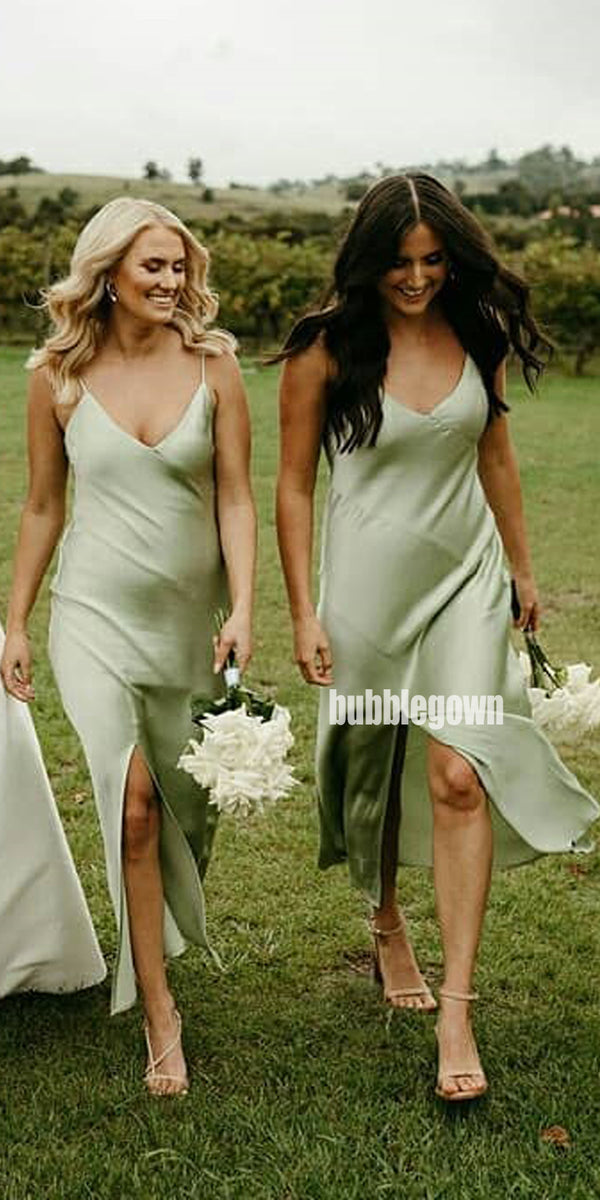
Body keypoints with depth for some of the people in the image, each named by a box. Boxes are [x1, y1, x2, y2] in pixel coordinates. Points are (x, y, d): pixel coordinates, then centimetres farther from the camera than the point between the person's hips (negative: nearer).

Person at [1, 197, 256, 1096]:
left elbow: (236, 498, -3)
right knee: (134, 801, -13)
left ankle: (154, 942, 42)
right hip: (96, 613, -1)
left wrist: (243, 609, -13)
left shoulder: (211, 366, -3)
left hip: (190, 615, 2)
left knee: (188, 803, 12)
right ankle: (158, 1013, -2)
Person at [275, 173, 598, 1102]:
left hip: (465, 578, 2)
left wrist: (522, 568, 17)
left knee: (458, 776, -9)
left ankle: (456, 1009, -2)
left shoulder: (475, 330, 0)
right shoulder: (325, 349, -9)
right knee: (371, 773, 13)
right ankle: (387, 929, 41)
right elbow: (294, 485, -4)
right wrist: (304, 614, -7)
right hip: (368, 583, -1)